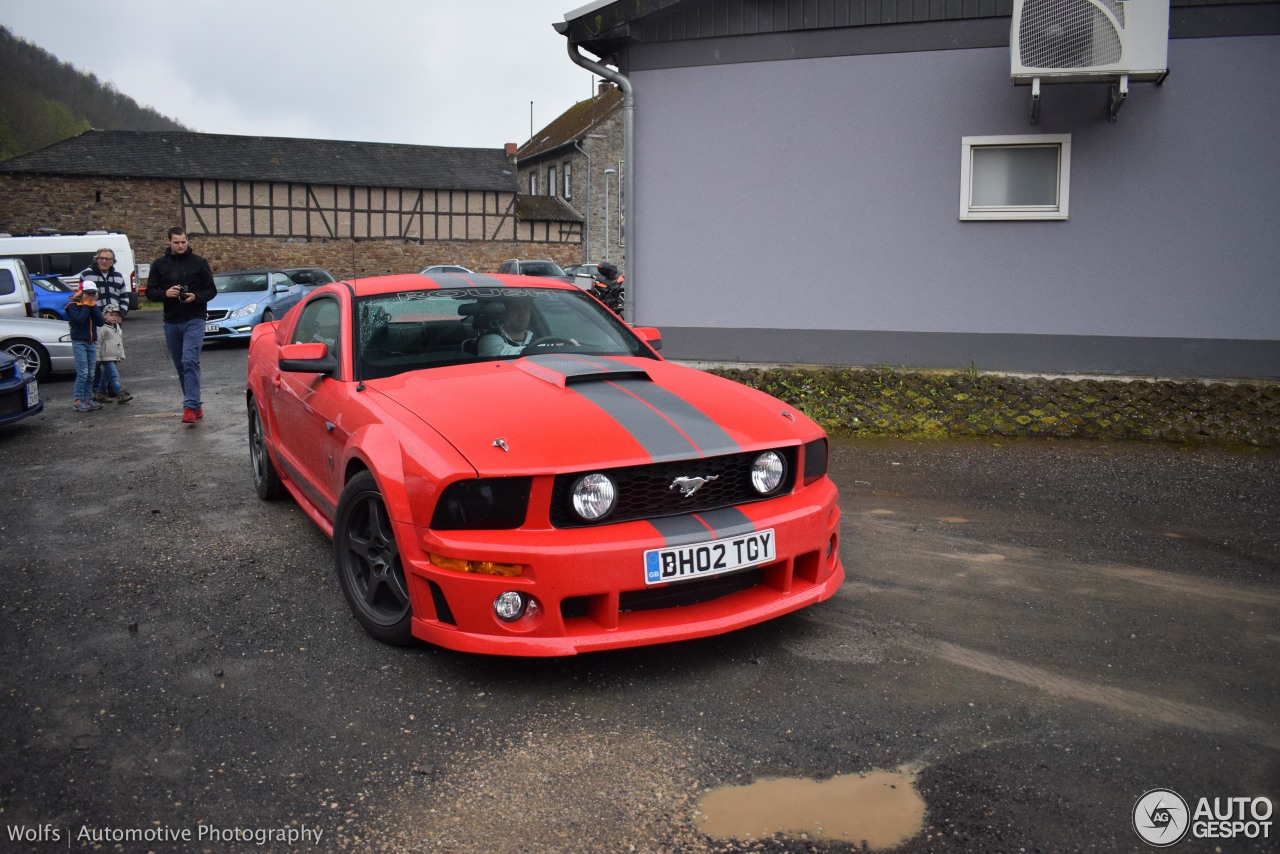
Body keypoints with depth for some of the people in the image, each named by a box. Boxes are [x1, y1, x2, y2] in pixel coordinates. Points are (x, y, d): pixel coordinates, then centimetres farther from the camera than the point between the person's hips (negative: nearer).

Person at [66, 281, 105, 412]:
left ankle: (88, 399, 13)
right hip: (79, 342, -6)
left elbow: (101, 322, -1)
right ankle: (79, 401, -7)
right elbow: (79, 320, -21)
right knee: (82, 373, -10)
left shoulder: (93, 305, 13)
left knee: (91, 374, 7)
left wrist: (93, 306, -8)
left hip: (92, 342, 6)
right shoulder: (73, 305, -4)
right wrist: (86, 306, -13)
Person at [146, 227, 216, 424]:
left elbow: (211, 290, 4)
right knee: (180, 367, 8)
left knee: (190, 361, -18)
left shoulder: (198, 262, 2)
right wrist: (165, 293, -13)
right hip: (171, 322, 4)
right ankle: (196, 406, 17)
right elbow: (150, 292, 8)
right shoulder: (159, 264, 8)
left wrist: (196, 297, -16)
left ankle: (190, 406, -22)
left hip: (194, 320, -4)